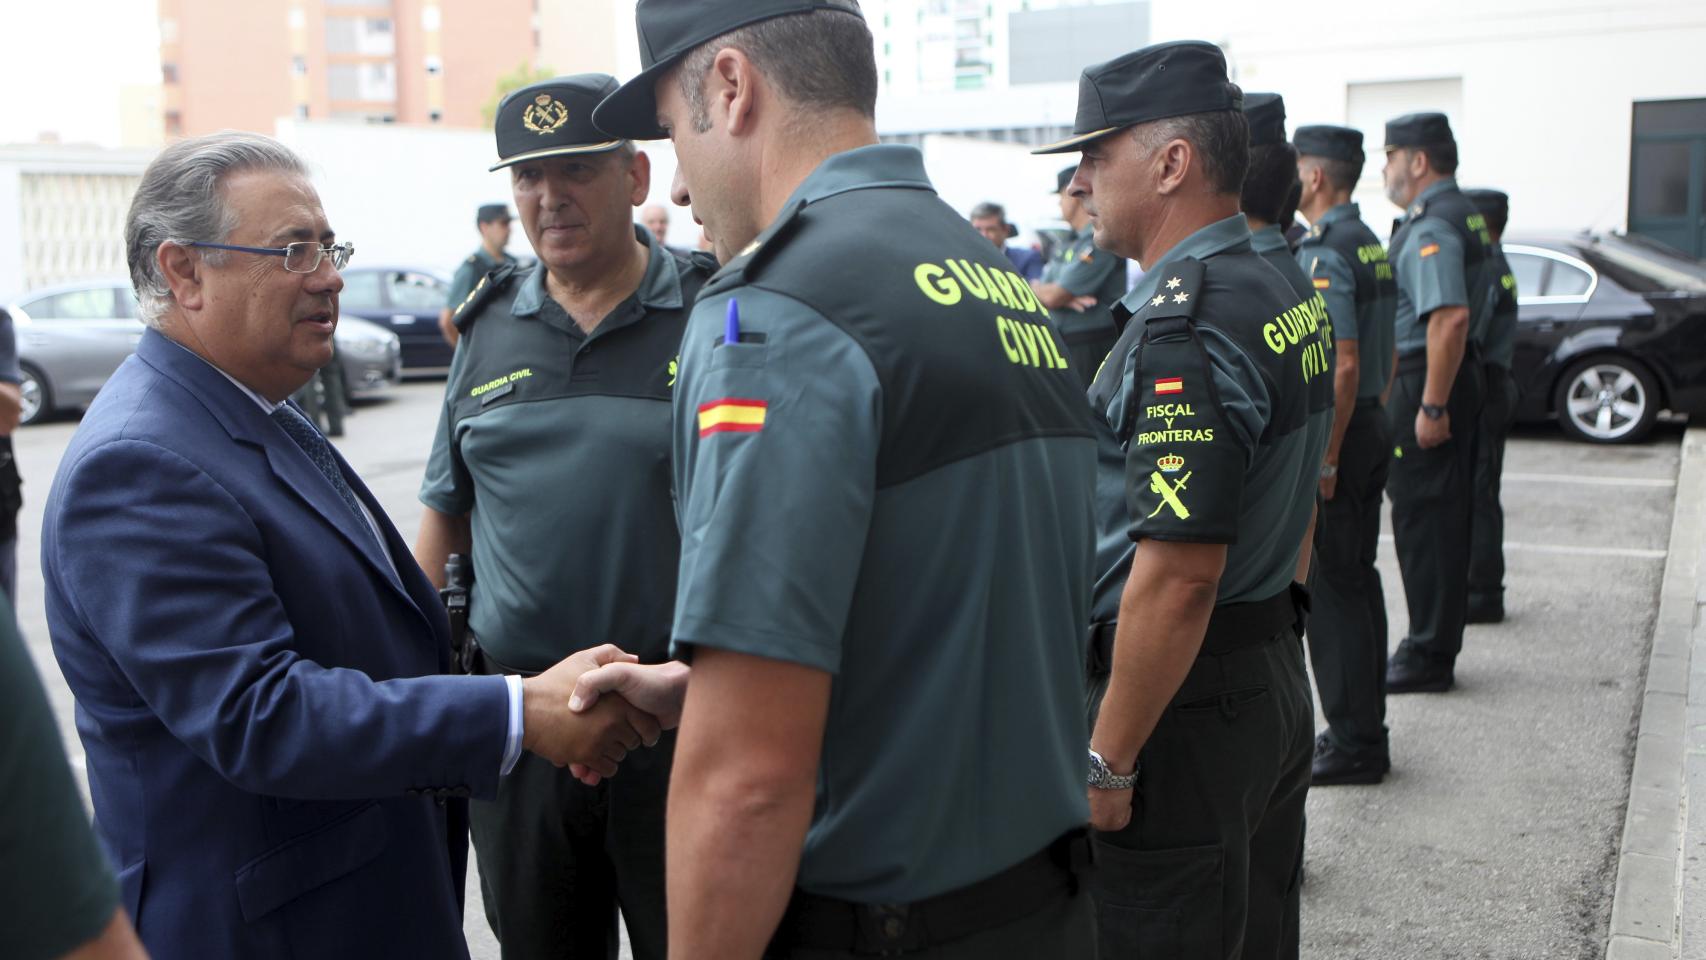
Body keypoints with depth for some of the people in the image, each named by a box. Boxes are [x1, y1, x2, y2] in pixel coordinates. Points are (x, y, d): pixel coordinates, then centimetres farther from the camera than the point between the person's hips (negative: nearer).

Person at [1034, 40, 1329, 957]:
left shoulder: (1185, 323, -22)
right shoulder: (1284, 294, 9)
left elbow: (1178, 570, -26)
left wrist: (1106, 763, -21)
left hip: (1185, 702, -10)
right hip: (1275, 678, 10)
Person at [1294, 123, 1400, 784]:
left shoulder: (1322, 255, -17)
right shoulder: (1373, 247, 14)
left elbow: (1342, 365, -23)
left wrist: (1320, 460, -21)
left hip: (1331, 434, -10)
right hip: (1369, 428, 10)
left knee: (1328, 590, -3)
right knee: (1357, 581, 14)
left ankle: (1353, 744, 3)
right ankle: (1363, 732, 24)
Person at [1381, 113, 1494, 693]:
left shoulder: (1431, 227, -17)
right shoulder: (1464, 216, 16)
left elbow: (1450, 319, -28)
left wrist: (1431, 406, -27)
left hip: (1426, 381, -10)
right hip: (1457, 376, 10)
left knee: (1424, 519, -4)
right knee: (1445, 515, 15)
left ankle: (1428, 659, 4)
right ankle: (1437, 647, 25)